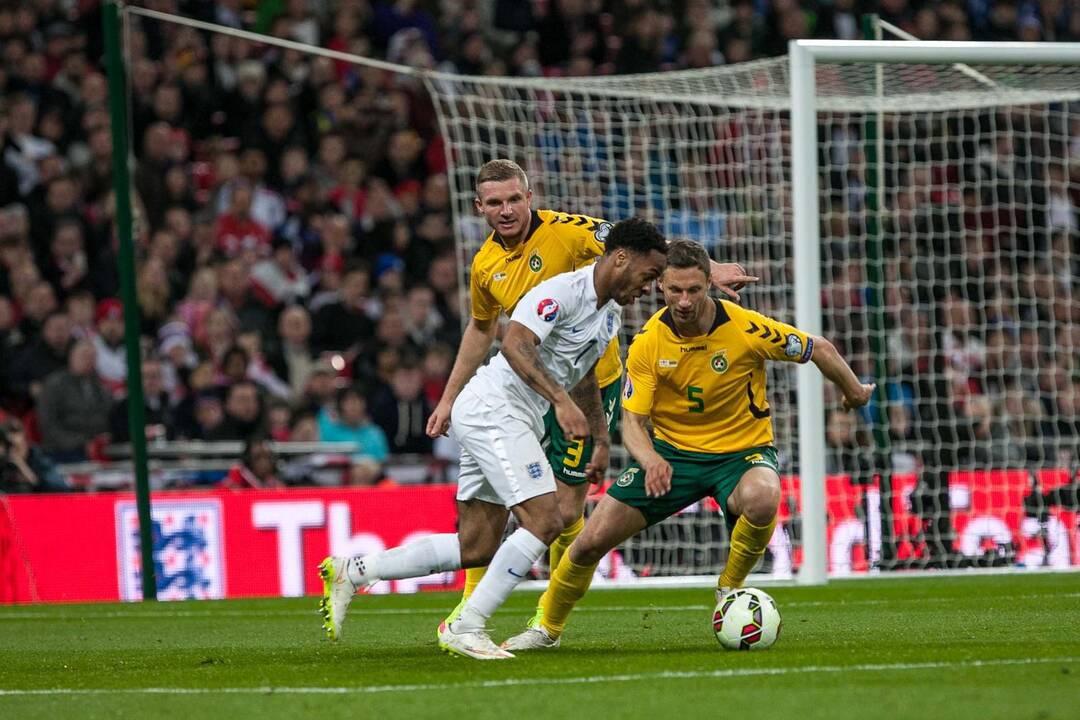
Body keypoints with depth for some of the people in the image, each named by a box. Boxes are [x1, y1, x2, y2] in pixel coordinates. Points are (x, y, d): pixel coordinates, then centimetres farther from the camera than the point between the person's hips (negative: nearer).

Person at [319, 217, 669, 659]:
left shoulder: (610, 315, 16)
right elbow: (515, 344, -28)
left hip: (516, 421, 10)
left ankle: (351, 572, 12)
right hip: (493, 406, -10)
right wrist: (561, 400, -35)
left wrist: (601, 439, 29)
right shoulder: (563, 292, -15)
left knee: (476, 549, 6)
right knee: (545, 521, -19)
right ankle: (465, 628, -14)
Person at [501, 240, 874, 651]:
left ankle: (729, 590, -11)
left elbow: (820, 350, -5)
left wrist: (855, 393, 9)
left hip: (742, 450, -2)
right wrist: (650, 460, -35)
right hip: (671, 451, 2)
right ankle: (548, 628, 21)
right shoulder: (648, 342, -14)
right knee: (592, 540, -6)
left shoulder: (747, 329, -21)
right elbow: (632, 421, -13)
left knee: (761, 500, -39)